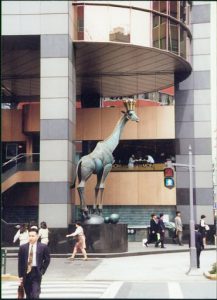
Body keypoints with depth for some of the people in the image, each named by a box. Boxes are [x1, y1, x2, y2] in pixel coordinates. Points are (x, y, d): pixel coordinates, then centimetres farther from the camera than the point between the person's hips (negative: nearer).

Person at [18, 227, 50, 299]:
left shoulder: (43, 247, -1)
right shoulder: (23, 247, 3)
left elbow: (47, 260, 6)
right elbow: (20, 262, 4)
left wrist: (42, 271, -2)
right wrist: (20, 275, 1)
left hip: (36, 273, -3)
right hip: (26, 273, 3)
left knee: (35, 295, -12)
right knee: (28, 296, 11)